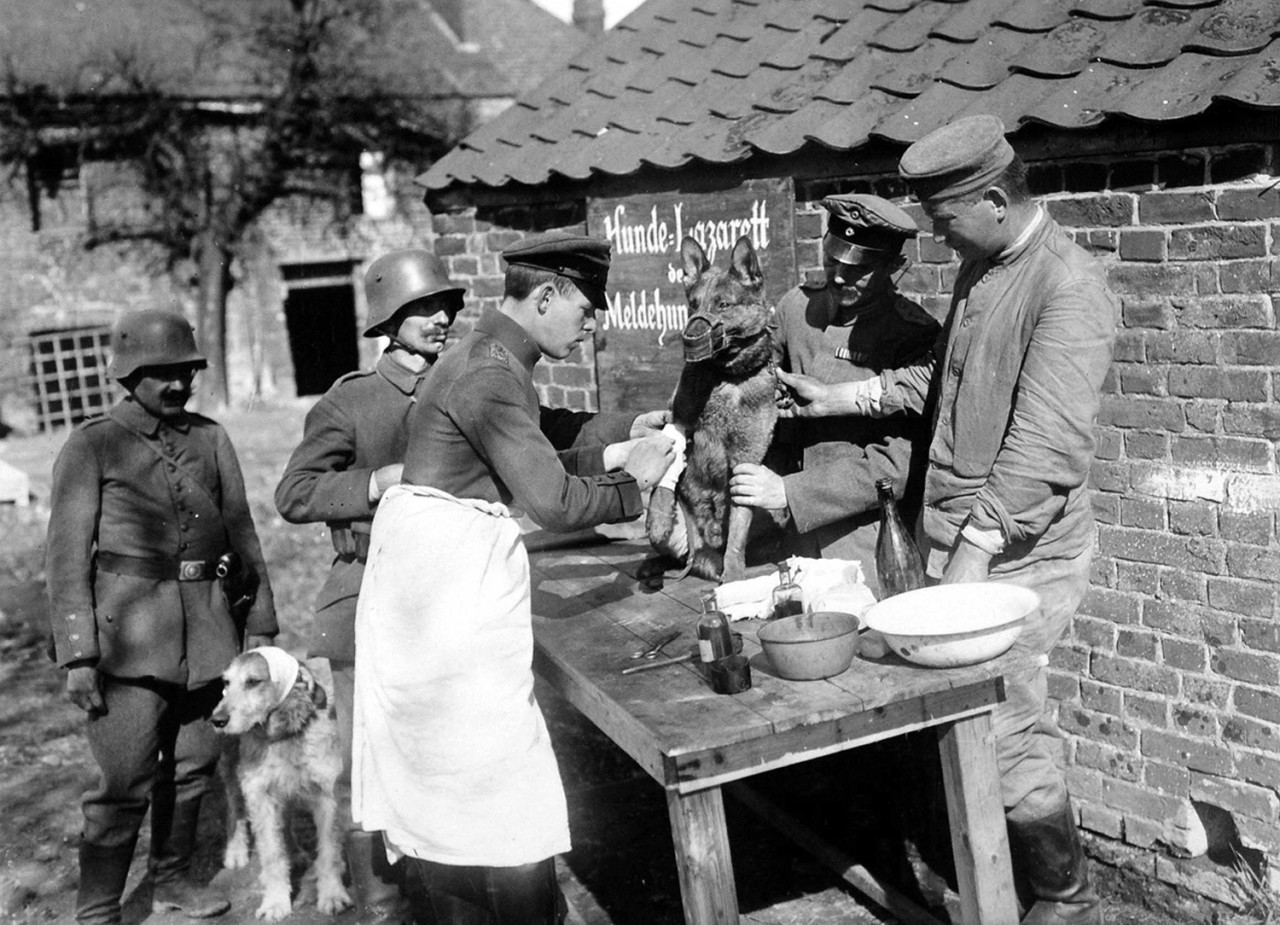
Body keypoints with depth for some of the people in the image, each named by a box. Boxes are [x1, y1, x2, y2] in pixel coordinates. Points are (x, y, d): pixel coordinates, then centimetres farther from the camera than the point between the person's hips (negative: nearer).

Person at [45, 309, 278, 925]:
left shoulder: (210, 439, 7)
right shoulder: (92, 446, -4)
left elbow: (241, 535, 13)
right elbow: (67, 556, -6)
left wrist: (260, 625, 13)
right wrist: (77, 656, -11)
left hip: (206, 630, 4)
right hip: (130, 630, -4)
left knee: (193, 763, 13)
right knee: (126, 780, -6)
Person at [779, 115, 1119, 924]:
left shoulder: (1068, 288, -17)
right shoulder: (982, 268, 11)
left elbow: (1046, 444, -23)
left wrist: (979, 546, -25)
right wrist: (843, 399, 19)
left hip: (1020, 553, -8)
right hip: (962, 537, 8)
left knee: (1003, 732, -1)